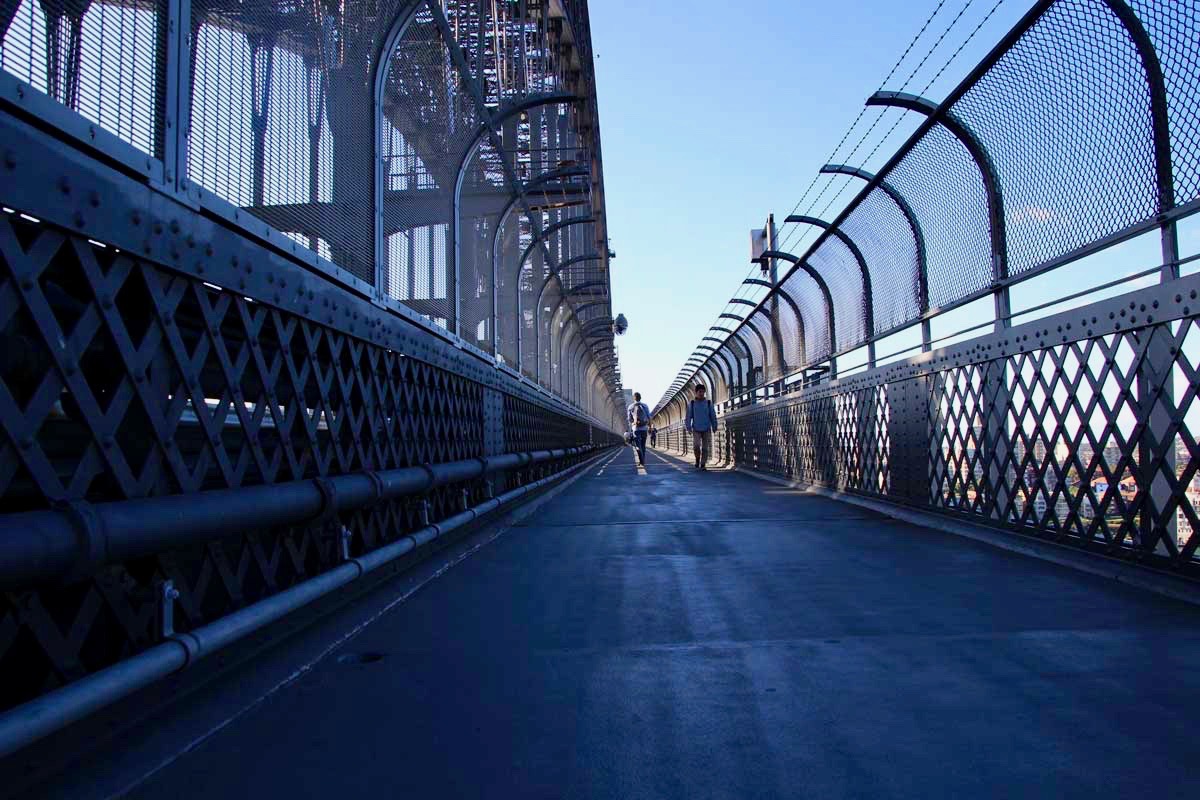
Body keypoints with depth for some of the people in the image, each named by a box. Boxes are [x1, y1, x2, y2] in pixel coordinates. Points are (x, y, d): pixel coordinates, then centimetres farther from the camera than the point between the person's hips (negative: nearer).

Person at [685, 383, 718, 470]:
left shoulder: (708, 403, 0)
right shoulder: (691, 404, 1)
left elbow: (713, 416, 3)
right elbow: (688, 417, 2)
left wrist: (714, 428, -1)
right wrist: (688, 427, -8)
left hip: (706, 430, 1)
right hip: (696, 430, -1)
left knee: (705, 448, -1)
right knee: (696, 445, -17)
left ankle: (703, 465, 8)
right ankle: (697, 459, 10)